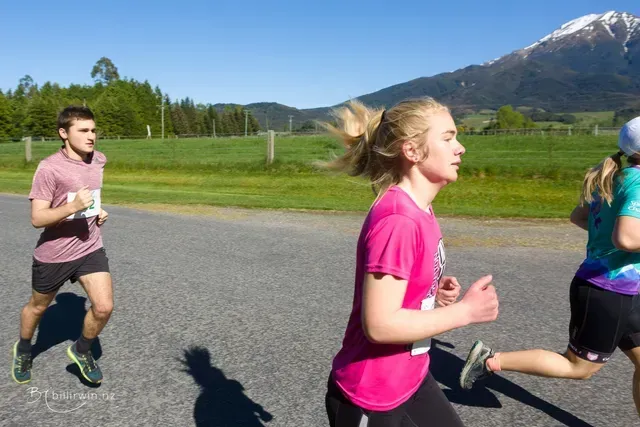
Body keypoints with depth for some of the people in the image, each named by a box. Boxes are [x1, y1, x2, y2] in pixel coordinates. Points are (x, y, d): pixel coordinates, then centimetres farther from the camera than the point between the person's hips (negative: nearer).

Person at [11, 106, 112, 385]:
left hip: (90, 248, 4)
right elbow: (37, 219, -22)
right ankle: (23, 349, 52)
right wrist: (72, 207, -37)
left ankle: (81, 350, 20)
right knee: (38, 307, 20)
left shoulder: (99, 160, -2)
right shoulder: (49, 168, -20)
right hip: (53, 254, -3)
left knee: (104, 307, -10)